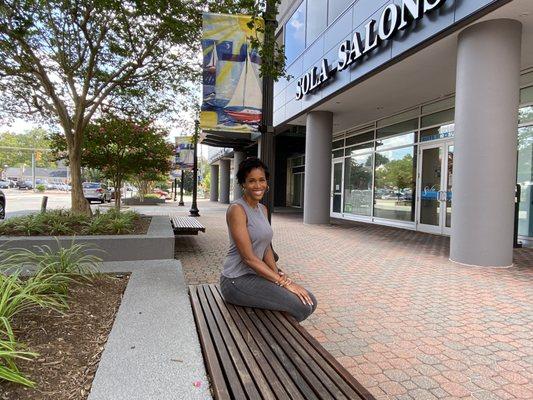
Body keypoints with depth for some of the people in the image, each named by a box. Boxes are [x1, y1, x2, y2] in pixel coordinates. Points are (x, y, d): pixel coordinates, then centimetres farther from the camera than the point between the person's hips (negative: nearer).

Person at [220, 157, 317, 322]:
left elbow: (266, 248, 11)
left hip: (256, 274, 8)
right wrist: (283, 282, -19)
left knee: (309, 301, -1)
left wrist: (279, 274, -6)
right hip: (237, 280, -8)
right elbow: (249, 257, -20)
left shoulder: (263, 209, 10)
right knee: (302, 306, -18)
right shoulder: (237, 209, -17)